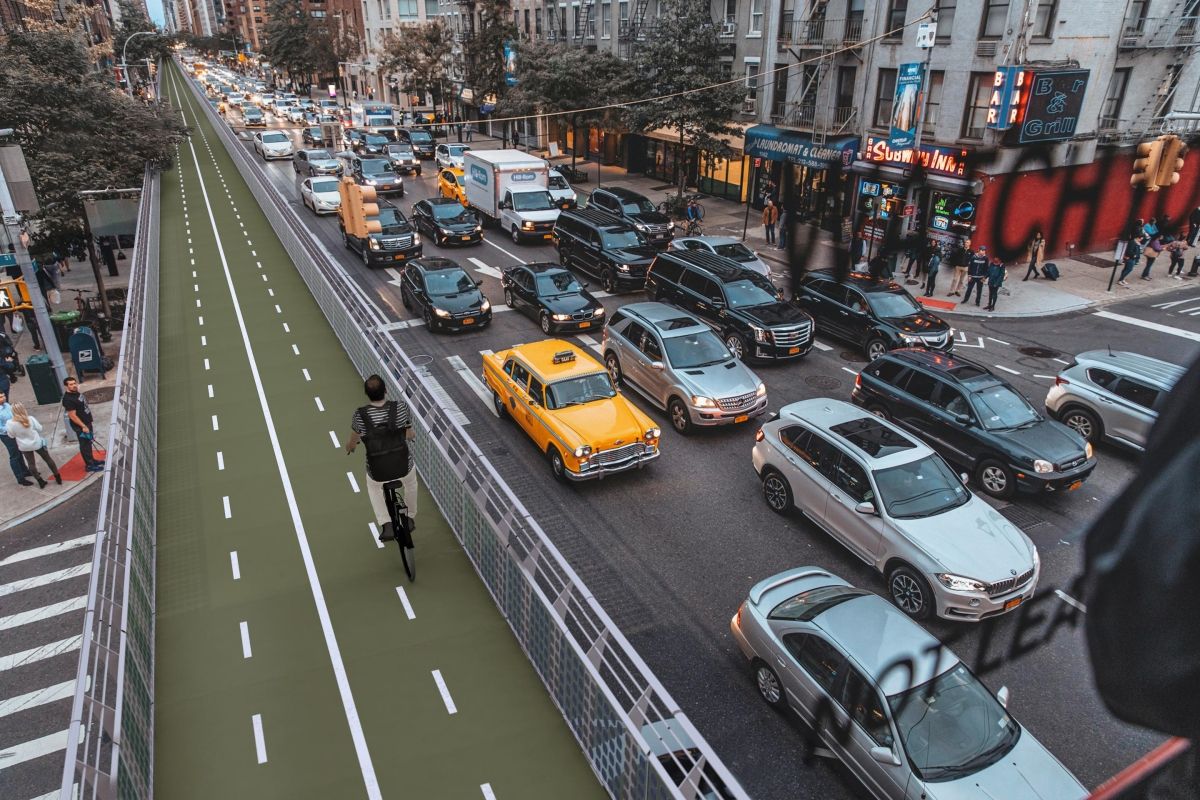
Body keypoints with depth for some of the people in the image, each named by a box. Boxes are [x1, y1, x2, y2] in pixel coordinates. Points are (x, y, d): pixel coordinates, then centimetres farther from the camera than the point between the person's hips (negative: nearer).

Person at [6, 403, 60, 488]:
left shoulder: (10, 423, -20)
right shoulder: (30, 419, -21)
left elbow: (11, 435, -6)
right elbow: (39, 428, -9)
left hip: (24, 446, 1)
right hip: (37, 443, 0)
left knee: (31, 464, 16)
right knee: (48, 459, 15)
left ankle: (40, 481, 21)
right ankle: (58, 478, 21)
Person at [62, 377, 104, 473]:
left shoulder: (76, 392, 3)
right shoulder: (68, 399, -26)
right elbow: (72, 416, -25)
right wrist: (83, 426, -22)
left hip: (87, 422, 9)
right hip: (80, 425, -9)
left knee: (88, 442, 22)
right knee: (85, 445, 2)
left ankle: (92, 460, 37)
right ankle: (89, 465, 12)